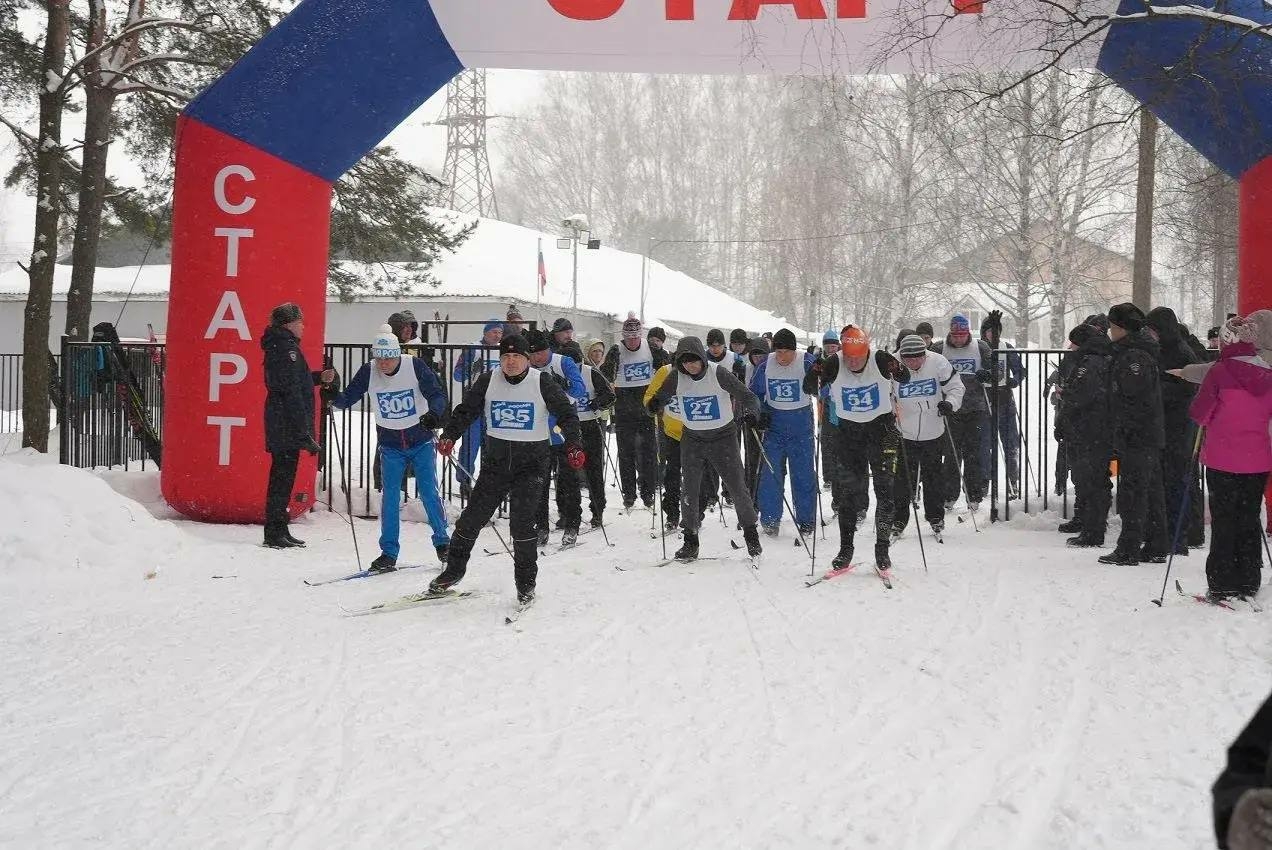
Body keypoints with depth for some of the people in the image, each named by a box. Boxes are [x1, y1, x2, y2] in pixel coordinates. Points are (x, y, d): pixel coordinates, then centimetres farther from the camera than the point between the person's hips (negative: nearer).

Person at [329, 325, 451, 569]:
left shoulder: (415, 366, -17)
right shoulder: (368, 372, -11)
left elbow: (437, 395, -16)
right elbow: (347, 400, -10)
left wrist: (433, 413, -37)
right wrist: (333, 396, -31)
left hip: (421, 440, -2)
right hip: (390, 444, 2)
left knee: (429, 493, 1)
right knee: (390, 496, 0)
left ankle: (442, 542, 19)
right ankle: (389, 553, 8)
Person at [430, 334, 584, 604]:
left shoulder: (542, 382, -6)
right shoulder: (488, 381, 0)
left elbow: (566, 414, -4)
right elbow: (466, 410, 4)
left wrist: (574, 446, -17)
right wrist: (449, 436, -11)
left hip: (531, 462, -3)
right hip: (496, 459, 3)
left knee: (521, 522, -13)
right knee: (472, 517, 3)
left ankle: (526, 582, 2)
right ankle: (454, 570, 22)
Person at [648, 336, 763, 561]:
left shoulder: (719, 373, -16)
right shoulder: (676, 377, -9)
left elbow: (748, 396, -13)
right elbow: (660, 398, 1)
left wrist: (751, 414, -34)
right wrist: (655, 404, -24)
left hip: (723, 438, -2)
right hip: (692, 439, 2)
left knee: (737, 487, -1)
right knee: (689, 491, -2)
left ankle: (751, 533, 18)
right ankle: (690, 541, 9)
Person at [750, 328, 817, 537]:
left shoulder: (807, 363, -12)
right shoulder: (766, 365, -2)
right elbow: (755, 392, 11)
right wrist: (760, 412, -1)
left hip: (801, 425, -2)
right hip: (774, 424, 2)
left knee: (803, 473, 2)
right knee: (770, 472, 0)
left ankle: (806, 520, 14)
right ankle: (770, 519, 10)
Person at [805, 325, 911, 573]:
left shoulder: (880, 360, -17)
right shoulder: (834, 365, -14)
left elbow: (905, 379, -19)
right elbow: (808, 389, -16)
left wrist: (897, 369, -42)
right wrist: (816, 373, -37)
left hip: (881, 425, -1)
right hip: (848, 429, 1)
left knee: (884, 489, -4)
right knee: (851, 491, 3)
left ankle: (882, 549, 4)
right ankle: (845, 549, 12)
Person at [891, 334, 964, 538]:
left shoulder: (938, 363, -13)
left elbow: (956, 387, 0)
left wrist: (950, 403, -18)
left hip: (933, 433, 1)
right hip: (903, 434, -1)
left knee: (933, 476, 11)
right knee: (902, 478, -1)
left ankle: (936, 517, 27)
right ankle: (899, 519, 13)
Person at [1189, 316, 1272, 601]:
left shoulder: (1221, 372, -13)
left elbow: (1199, 412, -10)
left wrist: (1211, 420, 9)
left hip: (1223, 460, -4)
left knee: (1224, 522, 4)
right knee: (1249, 521, 14)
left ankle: (1223, 587, 5)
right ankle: (1248, 585, 18)